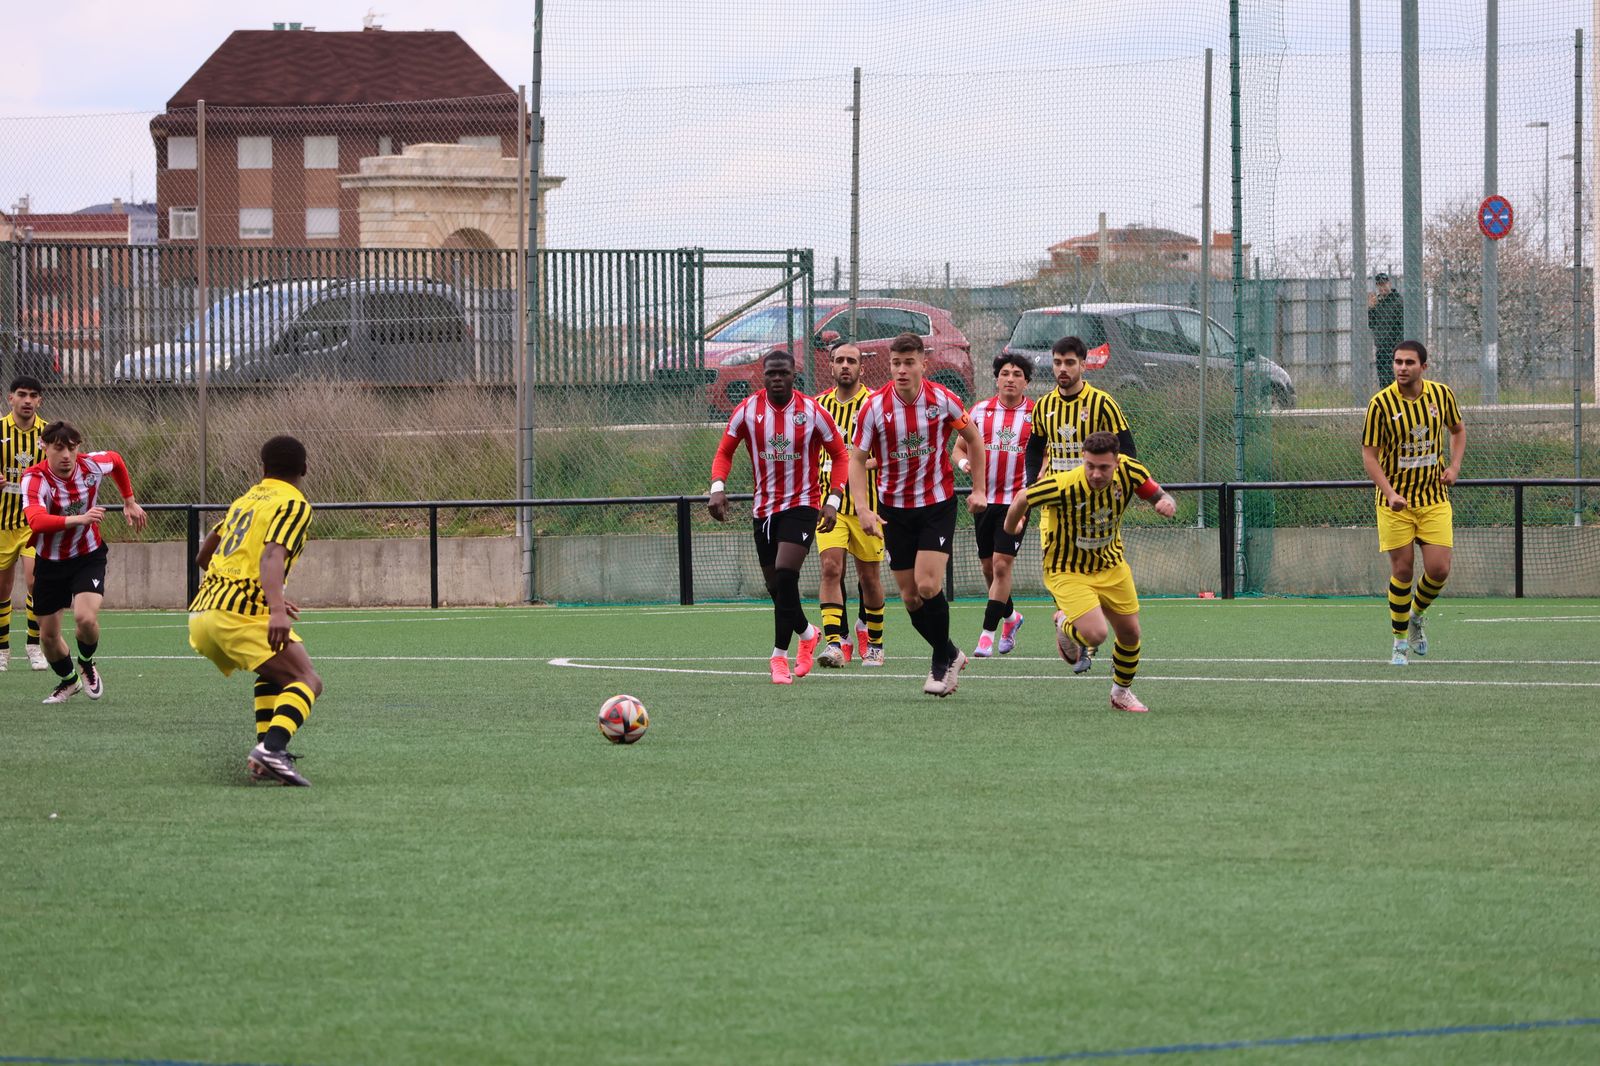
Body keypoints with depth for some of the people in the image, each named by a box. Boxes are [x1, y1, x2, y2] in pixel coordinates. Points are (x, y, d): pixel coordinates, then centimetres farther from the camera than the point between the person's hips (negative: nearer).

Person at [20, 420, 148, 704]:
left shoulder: (91, 464, -17)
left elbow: (116, 461, 10)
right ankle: (68, 680, 40)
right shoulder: (34, 478, -26)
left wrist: (130, 502, 18)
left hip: (89, 555, 0)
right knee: (48, 635, 8)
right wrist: (79, 519, -59)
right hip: (50, 561, 0)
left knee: (85, 618, -24)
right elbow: (36, 520, -46)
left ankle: (87, 663, 10)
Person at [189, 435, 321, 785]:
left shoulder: (244, 500, 25)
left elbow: (203, 557, 35)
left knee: (275, 669, 28)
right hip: (240, 615, -8)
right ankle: (272, 749, -34)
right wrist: (277, 609, -32)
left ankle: (267, 749, 10)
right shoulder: (294, 505, 1)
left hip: (200, 614, 8)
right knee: (307, 681, -10)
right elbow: (272, 555, -17)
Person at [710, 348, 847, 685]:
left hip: (802, 505, -4)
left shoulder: (812, 411, -8)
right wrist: (718, 487, -14)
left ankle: (779, 656, -14)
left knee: (784, 575, -20)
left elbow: (839, 455, 1)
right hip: (764, 509, 4)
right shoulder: (748, 410, -3)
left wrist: (833, 501, -8)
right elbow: (724, 452, 4)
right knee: (776, 587, 8)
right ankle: (808, 635, 36)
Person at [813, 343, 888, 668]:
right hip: (829, 500, 2)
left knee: (869, 577, 7)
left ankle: (874, 642, 24)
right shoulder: (819, 405, 9)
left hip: (865, 503, -2)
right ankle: (834, 642, -20)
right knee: (831, 568, -14)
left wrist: (865, 464, -23)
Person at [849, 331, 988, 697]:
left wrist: (978, 489, 5)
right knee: (910, 596, 3)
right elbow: (857, 458, -5)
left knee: (928, 585, -17)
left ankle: (943, 660, 2)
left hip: (938, 503, -2)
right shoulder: (874, 407, -10)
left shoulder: (943, 400, -9)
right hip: (895, 508, 2)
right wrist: (863, 508, -18)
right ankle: (949, 655, 25)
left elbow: (973, 438, 8)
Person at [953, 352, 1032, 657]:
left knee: (1002, 565, -12)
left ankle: (988, 634, -8)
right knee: (988, 567, 11)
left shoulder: (1036, 415, -1)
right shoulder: (979, 411, 5)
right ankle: (1010, 617, 37)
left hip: (1017, 500, -4)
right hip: (984, 498, 4)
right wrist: (964, 462, -11)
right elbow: (959, 447, 12)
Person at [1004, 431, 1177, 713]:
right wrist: (1010, 528, 7)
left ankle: (1122, 693, 38)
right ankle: (1065, 625, 17)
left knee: (1130, 633, 9)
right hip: (1068, 570, -5)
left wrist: (1166, 502, -30)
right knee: (1095, 633, -21)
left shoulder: (1129, 470, -20)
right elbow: (1022, 499, -13)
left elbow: (1159, 495, -4)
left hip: (1111, 565, 5)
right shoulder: (1063, 486, -32)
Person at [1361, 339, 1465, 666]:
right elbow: (1369, 455, -9)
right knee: (1402, 570, -1)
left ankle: (1416, 616, 25)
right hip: (1396, 501, -2)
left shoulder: (1441, 394, -2)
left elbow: (1457, 430, 17)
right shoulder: (1381, 403, -13)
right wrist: (1390, 493, -23)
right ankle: (1400, 640, 16)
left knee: (1439, 569, -6)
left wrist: (1454, 467, 0)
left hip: (1435, 499, 2)